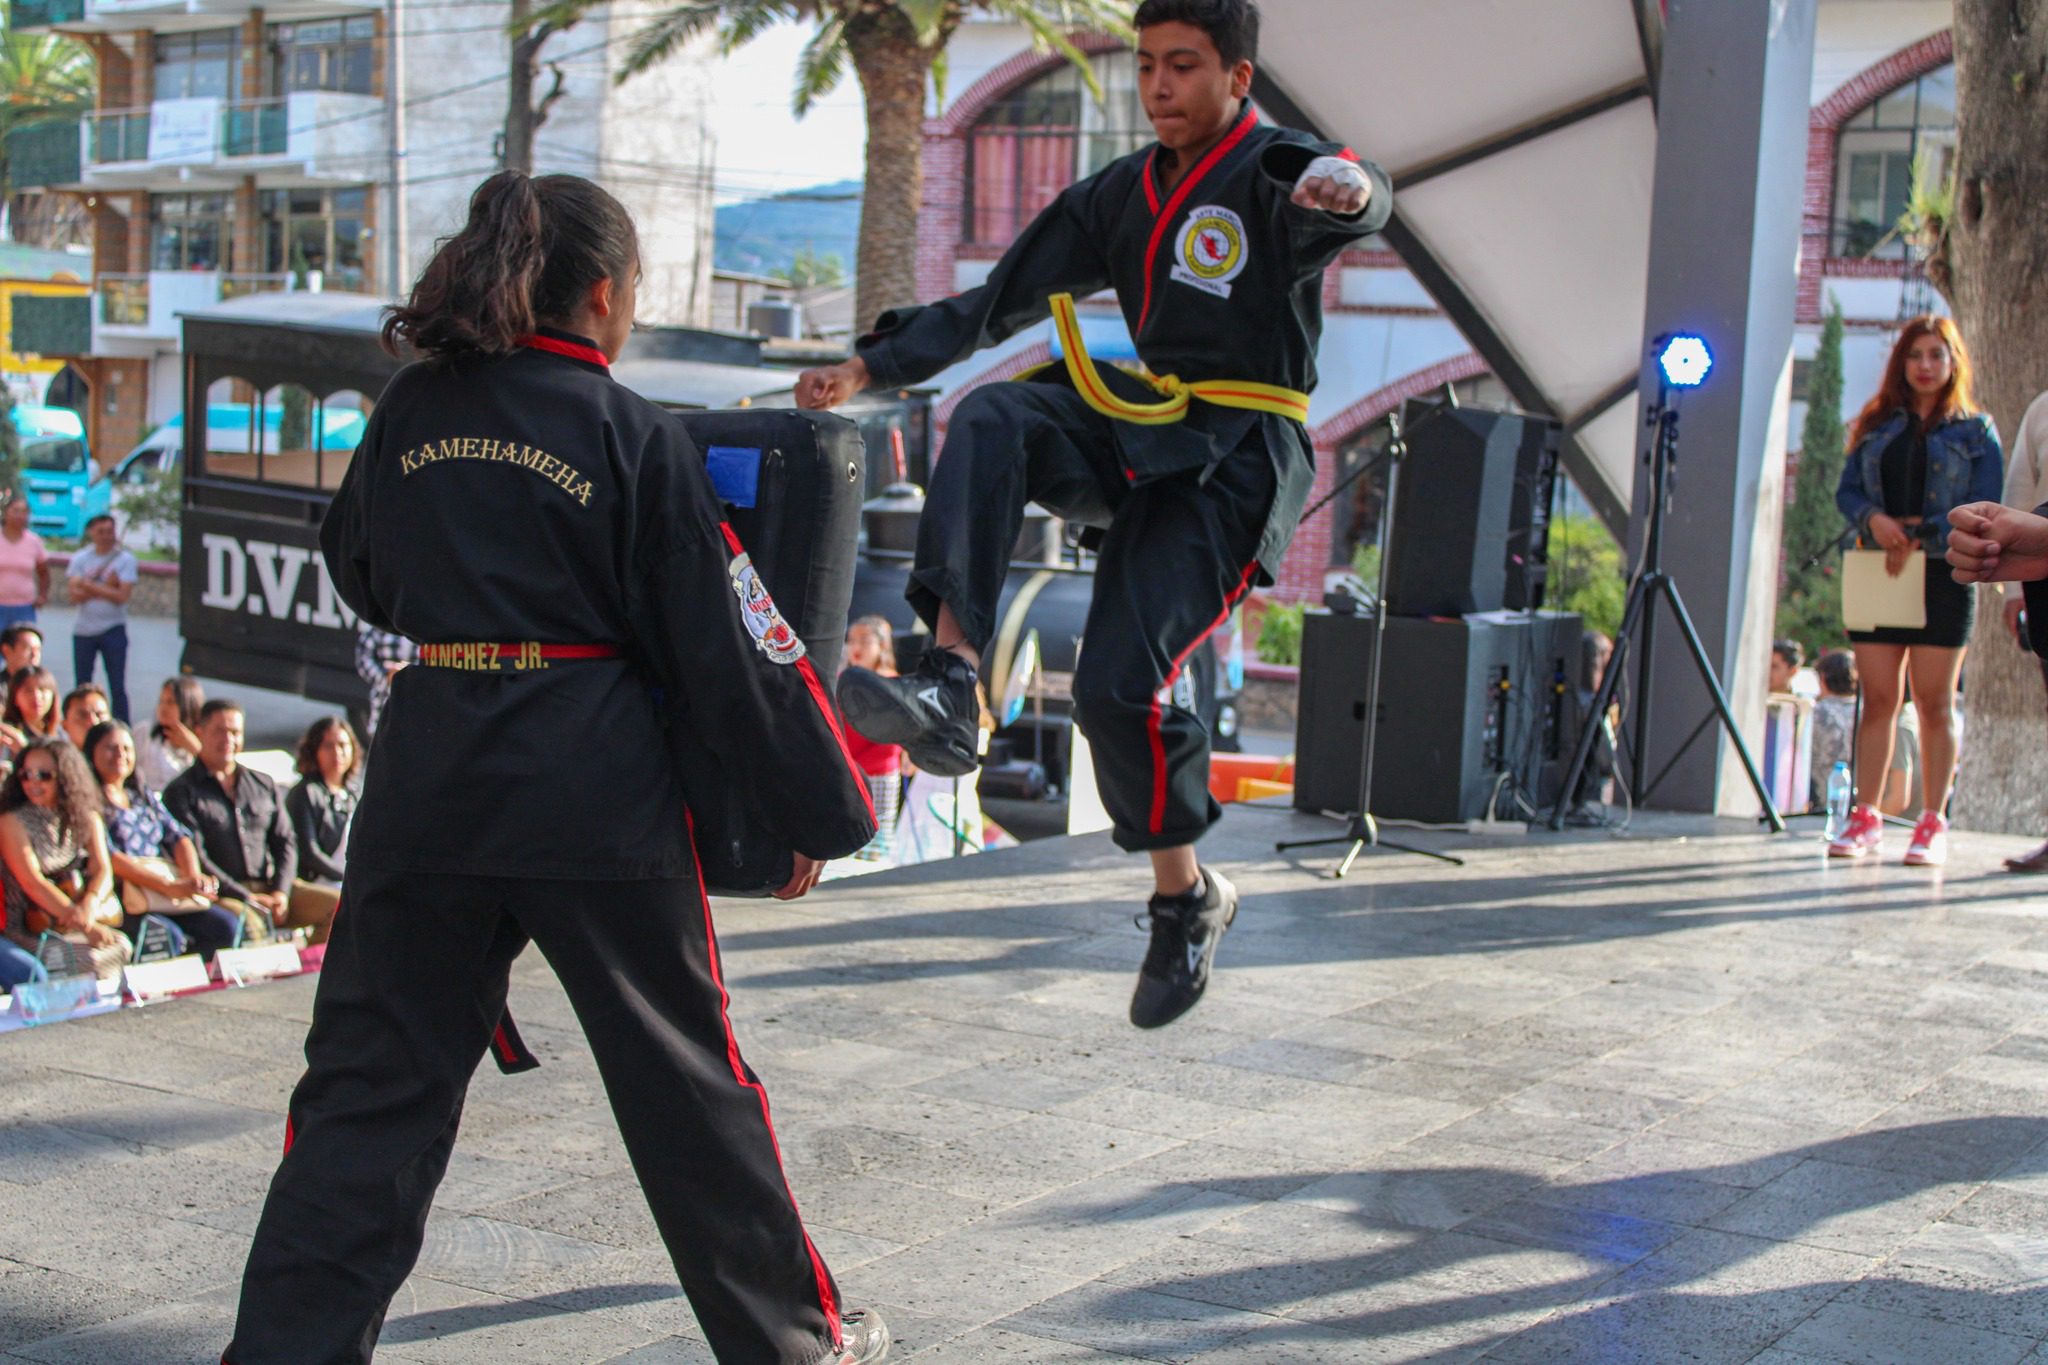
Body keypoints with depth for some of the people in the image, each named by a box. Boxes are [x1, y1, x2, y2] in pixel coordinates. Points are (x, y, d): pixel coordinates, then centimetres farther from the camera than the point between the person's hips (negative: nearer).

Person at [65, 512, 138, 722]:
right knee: (81, 687, 11)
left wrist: (89, 585, -12)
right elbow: (75, 596, -9)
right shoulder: (80, 559, 2)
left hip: (113, 630, -3)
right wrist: (106, 587, -15)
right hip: (83, 631, 3)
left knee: (118, 688, -1)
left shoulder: (125, 559, -4)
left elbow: (122, 596, -14)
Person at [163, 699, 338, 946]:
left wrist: (281, 892, -5)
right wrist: (245, 898, -14)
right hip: (221, 896, -5)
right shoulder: (181, 793, 5)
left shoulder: (265, 786, 21)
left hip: (270, 888, 5)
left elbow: (285, 842, 15)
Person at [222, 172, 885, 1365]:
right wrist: (823, 815, 5)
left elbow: (359, 572, 21)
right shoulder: (636, 438, -5)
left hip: (427, 776, 3)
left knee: (373, 1079, 10)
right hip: (597, 790, -3)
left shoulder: (415, 410, 5)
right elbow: (728, 652, -3)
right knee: (685, 1076, 11)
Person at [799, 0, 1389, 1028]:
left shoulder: (1275, 173, -6)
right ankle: (950, 685, -37)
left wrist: (1349, 190, -57)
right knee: (991, 420, -25)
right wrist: (873, 367, 10)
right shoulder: (1121, 194, 14)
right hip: (1142, 431, 6)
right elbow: (1001, 302, 17)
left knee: (1121, 683, -17)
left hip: (1235, 462, -6)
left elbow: (1344, 199, -31)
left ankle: (1187, 896, 9)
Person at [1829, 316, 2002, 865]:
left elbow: (1984, 510, -4)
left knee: (1934, 703, -2)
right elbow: (1846, 490, 9)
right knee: (1878, 700, 2)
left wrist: (1921, 537, -16)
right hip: (1877, 573, 3)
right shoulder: (1877, 427, 15)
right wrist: (1873, 518, -13)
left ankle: (1933, 823, 3)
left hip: (1944, 577, -3)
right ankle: (1866, 818, 4)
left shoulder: (1975, 432, 5)